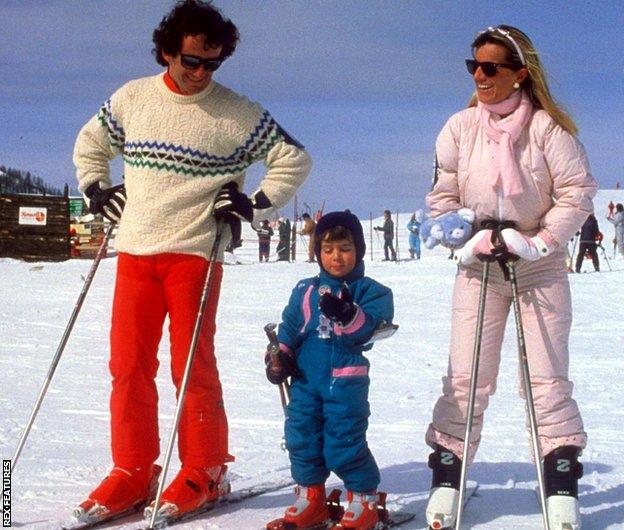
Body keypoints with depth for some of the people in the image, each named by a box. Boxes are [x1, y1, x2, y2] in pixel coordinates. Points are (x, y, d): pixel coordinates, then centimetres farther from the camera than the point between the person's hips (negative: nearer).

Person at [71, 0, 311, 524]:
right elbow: (90, 143, 25)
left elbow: (294, 159, 5)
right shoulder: (132, 98, 8)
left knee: (193, 365, -4)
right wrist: (97, 190, 11)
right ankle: (132, 472, 10)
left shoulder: (238, 113, -1)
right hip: (135, 249, 4)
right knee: (129, 364, 2)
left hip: (195, 252, -3)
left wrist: (255, 203, -4)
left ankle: (204, 472, 7)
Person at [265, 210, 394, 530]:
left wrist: (346, 315, -30)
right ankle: (310, 498, 23)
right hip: (305, 377, 5)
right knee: (301, 436, 8)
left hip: (346, 380, -5)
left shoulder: (369, 291, 2)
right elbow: (289, 326, 14)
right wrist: (280, 354, -1)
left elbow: (371, 325, -13)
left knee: (344, 441, -6)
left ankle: (364, 499, 10)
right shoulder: (305, 291, 14)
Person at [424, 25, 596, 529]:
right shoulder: (460, 126, -3)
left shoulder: (547, 126, -11)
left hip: (540, 267, -2)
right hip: (478, 266, 2)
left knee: (548, 377, -1)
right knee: (465, 378, 1)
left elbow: (577, 191, -9)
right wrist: (468, 239, -12)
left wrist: (540, 242, -16)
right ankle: (446, 480, 9)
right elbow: (442, 196, 2)